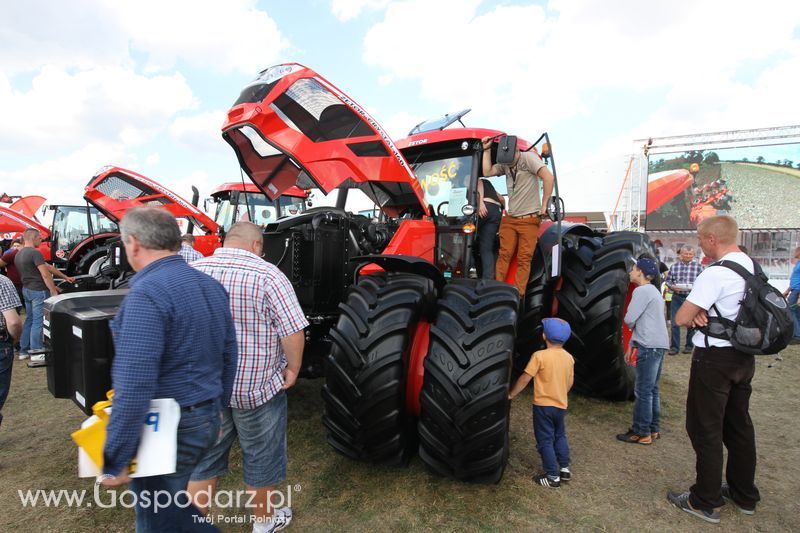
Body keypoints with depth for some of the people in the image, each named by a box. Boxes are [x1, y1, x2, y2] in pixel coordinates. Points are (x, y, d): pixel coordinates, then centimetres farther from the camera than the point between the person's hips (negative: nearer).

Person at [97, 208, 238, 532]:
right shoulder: (211, 285, 6)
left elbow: (134, 386, -25)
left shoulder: (147, 293, -21)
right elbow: (229, 356, 11)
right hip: (206, 419, 8)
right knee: (174, 506, 26)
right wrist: (216, 410, 20)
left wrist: (114, 462, -16)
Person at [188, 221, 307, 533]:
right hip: (257, 387, -4)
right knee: (260, 456, 16)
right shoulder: (267, 276, -17)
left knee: (204, 457, 22)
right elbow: (293, 332, -21)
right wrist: (292, 370, -6)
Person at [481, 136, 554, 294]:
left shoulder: (528, 157, -8)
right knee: (504, 255, 0)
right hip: (509, 219, 5)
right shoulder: (505, 165, 11)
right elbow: (487, 172, 2)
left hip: (529, 220, -5)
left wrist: (544, 205, -15)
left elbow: (548, 177, -17)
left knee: (524, 259, -3)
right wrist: (487, 150, 3)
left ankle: (518, 296, -1)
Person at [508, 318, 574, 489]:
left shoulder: (540, 356, -19)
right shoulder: (569, 357, -1)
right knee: (560, 436, 24)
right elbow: (570, 383, 9)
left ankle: (553, 477, 12)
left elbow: (525, 379, -15)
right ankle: (565, 469, 31)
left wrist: (511, 394, -3)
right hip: (561, 405, 6)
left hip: (543, 405, -6)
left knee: (545, 441, 6)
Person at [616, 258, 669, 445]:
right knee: (652, 389, 16)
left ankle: (641, 433, 5)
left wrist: (631, 324, 8)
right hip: (657, 345, 10)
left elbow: (629, 319, -16)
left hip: (650, 346, -10)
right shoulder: (652, 290, 19)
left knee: (643, 391, -2)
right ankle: (653, 429, 24)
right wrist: (631, 346, 20)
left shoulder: (642, 291, -12)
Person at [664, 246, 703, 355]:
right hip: (677, 297, 1)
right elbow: (668, 280, 8)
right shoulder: (674, 266, 4)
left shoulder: (698, 267, -1)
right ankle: (674, 346, 10)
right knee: (675, 323, 2)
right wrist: (673, 287, -11)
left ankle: (689, 346, 24)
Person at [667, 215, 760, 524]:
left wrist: (697, 317, 1)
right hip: (744, 356, 9)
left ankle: (706, 502, 16)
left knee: (706, 429, 4)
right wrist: (705, 314, -3)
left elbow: (681, 318, -20)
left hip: (714, 359, -8)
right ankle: (744, 495, 35)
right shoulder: (754, 267, 5)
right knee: (739, 424, 20)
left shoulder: (715, 274, -22)